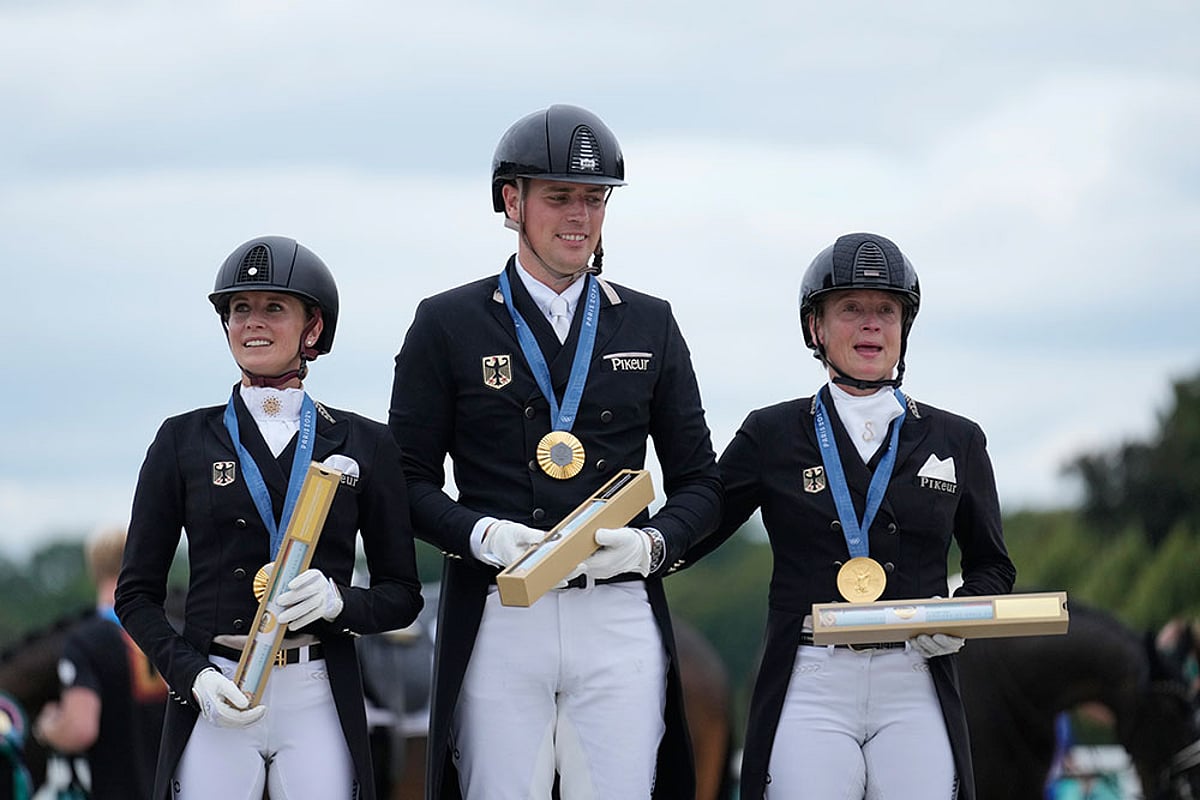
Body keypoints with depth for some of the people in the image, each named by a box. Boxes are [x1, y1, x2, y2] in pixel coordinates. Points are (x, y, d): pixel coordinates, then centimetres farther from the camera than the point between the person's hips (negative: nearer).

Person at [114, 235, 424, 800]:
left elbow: (401, 595, 10)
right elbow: (137, 593, 8)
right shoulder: (184, 441, 8)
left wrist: (337, 601, -11)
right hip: (212, 699, 0)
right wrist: (192, 675, -8)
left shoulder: (364, 445, 8)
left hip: (319, 704, 0)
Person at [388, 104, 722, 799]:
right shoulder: (448, 325, 7)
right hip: (498, 618, -2)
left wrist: (652, 546, -6)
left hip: (619, 617, 2)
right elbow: (411, 479, 5)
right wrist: (481, 535, -14)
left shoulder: (650, 326, 14)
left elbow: (700, 482, 14)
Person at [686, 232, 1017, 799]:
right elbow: (691, 534, 11)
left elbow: (991, 566, 20)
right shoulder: (773, 436, 8)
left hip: (914, 692, 1)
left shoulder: (956, 443, 12)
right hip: (810, 692, -1)